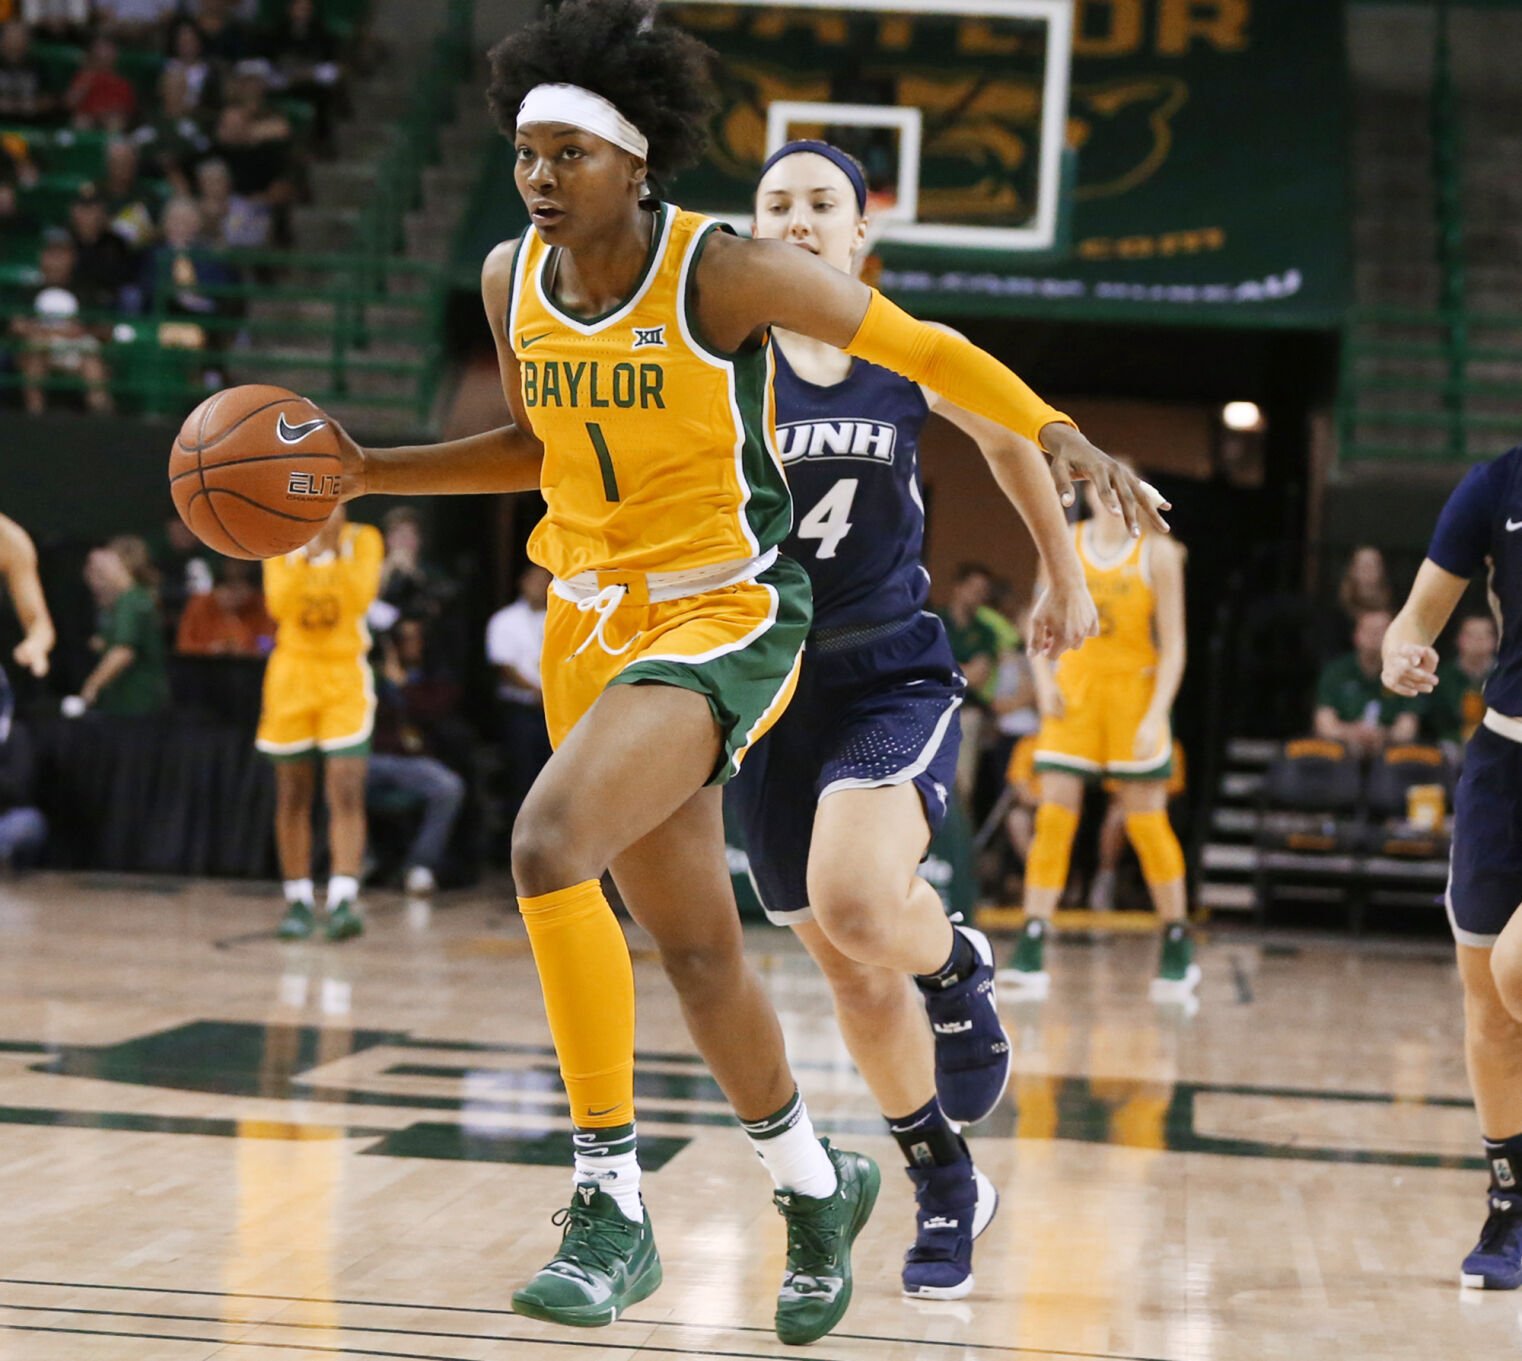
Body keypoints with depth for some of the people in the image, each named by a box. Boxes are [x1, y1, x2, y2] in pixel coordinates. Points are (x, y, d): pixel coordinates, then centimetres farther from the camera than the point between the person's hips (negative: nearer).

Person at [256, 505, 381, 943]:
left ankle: (343, 898, -23)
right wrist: (307, 554, -20)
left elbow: (360, 599, -13)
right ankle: (298, 900, 14)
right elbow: (279, 605, -11)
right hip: (293, 673, 2)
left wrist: (336, 551, -19)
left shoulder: (362, 540, 0)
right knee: (292, 796, 5)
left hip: (345, 677, -2)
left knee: (346, 792, -15)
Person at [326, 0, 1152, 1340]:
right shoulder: (512, 277, 2)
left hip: (723, 616, -7)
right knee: (696, 946, 15)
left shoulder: (724, 270, -17)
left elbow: (920, 348, -8)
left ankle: (613, 1204, -17)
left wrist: (1056, 433, -18)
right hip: (594, 617, 7)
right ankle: (818, 1189, 38)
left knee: (549, 841, -28)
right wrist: (368, 473, 10)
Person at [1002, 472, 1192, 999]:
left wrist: (1156, 716, -16)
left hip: (1134, 694, -2)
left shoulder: (1157, 552, -4)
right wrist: (1044, 679, -7)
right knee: (1053, 817, -8)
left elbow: (1172, 644, -6)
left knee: (1147, 823, 0)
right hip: (1074, 692, 2)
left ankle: (1178, 950, 15)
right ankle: (1031, 952, -10)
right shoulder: (1064, 544, 3)